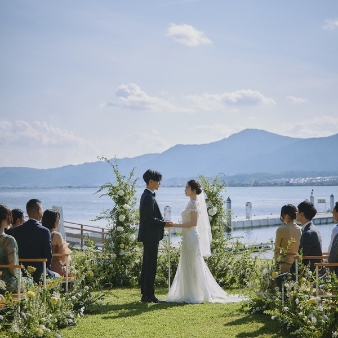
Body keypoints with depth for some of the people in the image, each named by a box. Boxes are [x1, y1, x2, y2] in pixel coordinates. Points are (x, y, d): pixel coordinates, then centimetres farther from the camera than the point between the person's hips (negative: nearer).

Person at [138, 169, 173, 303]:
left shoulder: (147, 195, 16)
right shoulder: (149, 197, -16)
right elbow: (149, 218, -22)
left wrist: (163, 222, 13)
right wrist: (164, 223, -15)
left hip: (148, 236, 11)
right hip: (151, 236, -11)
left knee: (147, 265, 12)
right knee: (151, 266, -6)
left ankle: (145, 294, 17)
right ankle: (149, 295, -3)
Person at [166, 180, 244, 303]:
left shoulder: (194, 203, -14)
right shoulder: (192, 202, 14)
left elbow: (193, 223, -21)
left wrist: (176, 225, -19)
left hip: (192, 238, -10)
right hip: (188, 238, 10)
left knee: (193, 267, -4)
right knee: (189, 267, 12)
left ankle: (194, 295, 2)